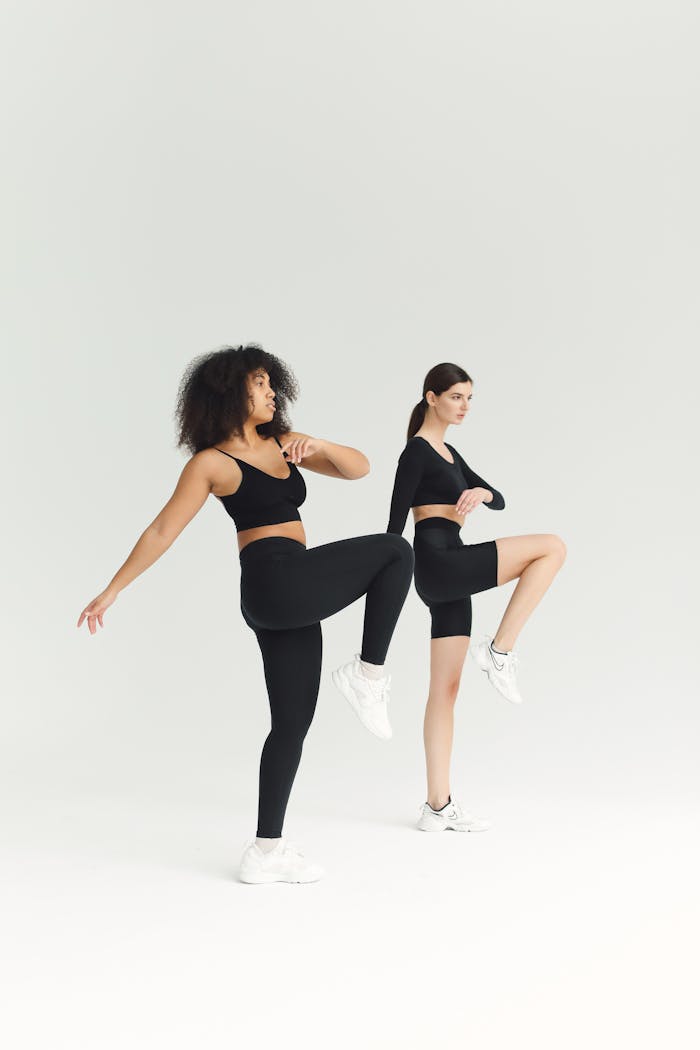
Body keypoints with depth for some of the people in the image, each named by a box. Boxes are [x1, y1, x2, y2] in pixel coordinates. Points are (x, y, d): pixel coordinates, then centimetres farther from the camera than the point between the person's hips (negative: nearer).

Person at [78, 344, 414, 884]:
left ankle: (267, 851, 15)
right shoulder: (212, 462, -2)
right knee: (395, 550, -7)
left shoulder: (282, 444, 17)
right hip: (277, 580, -7)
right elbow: (162, 532, -1)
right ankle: (369, 674, -3)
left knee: (293, 721, 9)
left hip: (292, 597, 7)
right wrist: (111, 591, -1)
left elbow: (358, 468, 12)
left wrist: (318, 444, -9)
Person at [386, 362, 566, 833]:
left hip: (449, 574, 9)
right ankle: (500, 651, -11)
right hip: (438, 563, -9)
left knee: (446, 688, 6)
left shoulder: (448, 453, 22)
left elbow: (500, 501, 19)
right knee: (553, 547, -11)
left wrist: (481, 492, -5)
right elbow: (395, 522, -9)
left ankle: (439, 806, 9)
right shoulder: (416, 451, -5)